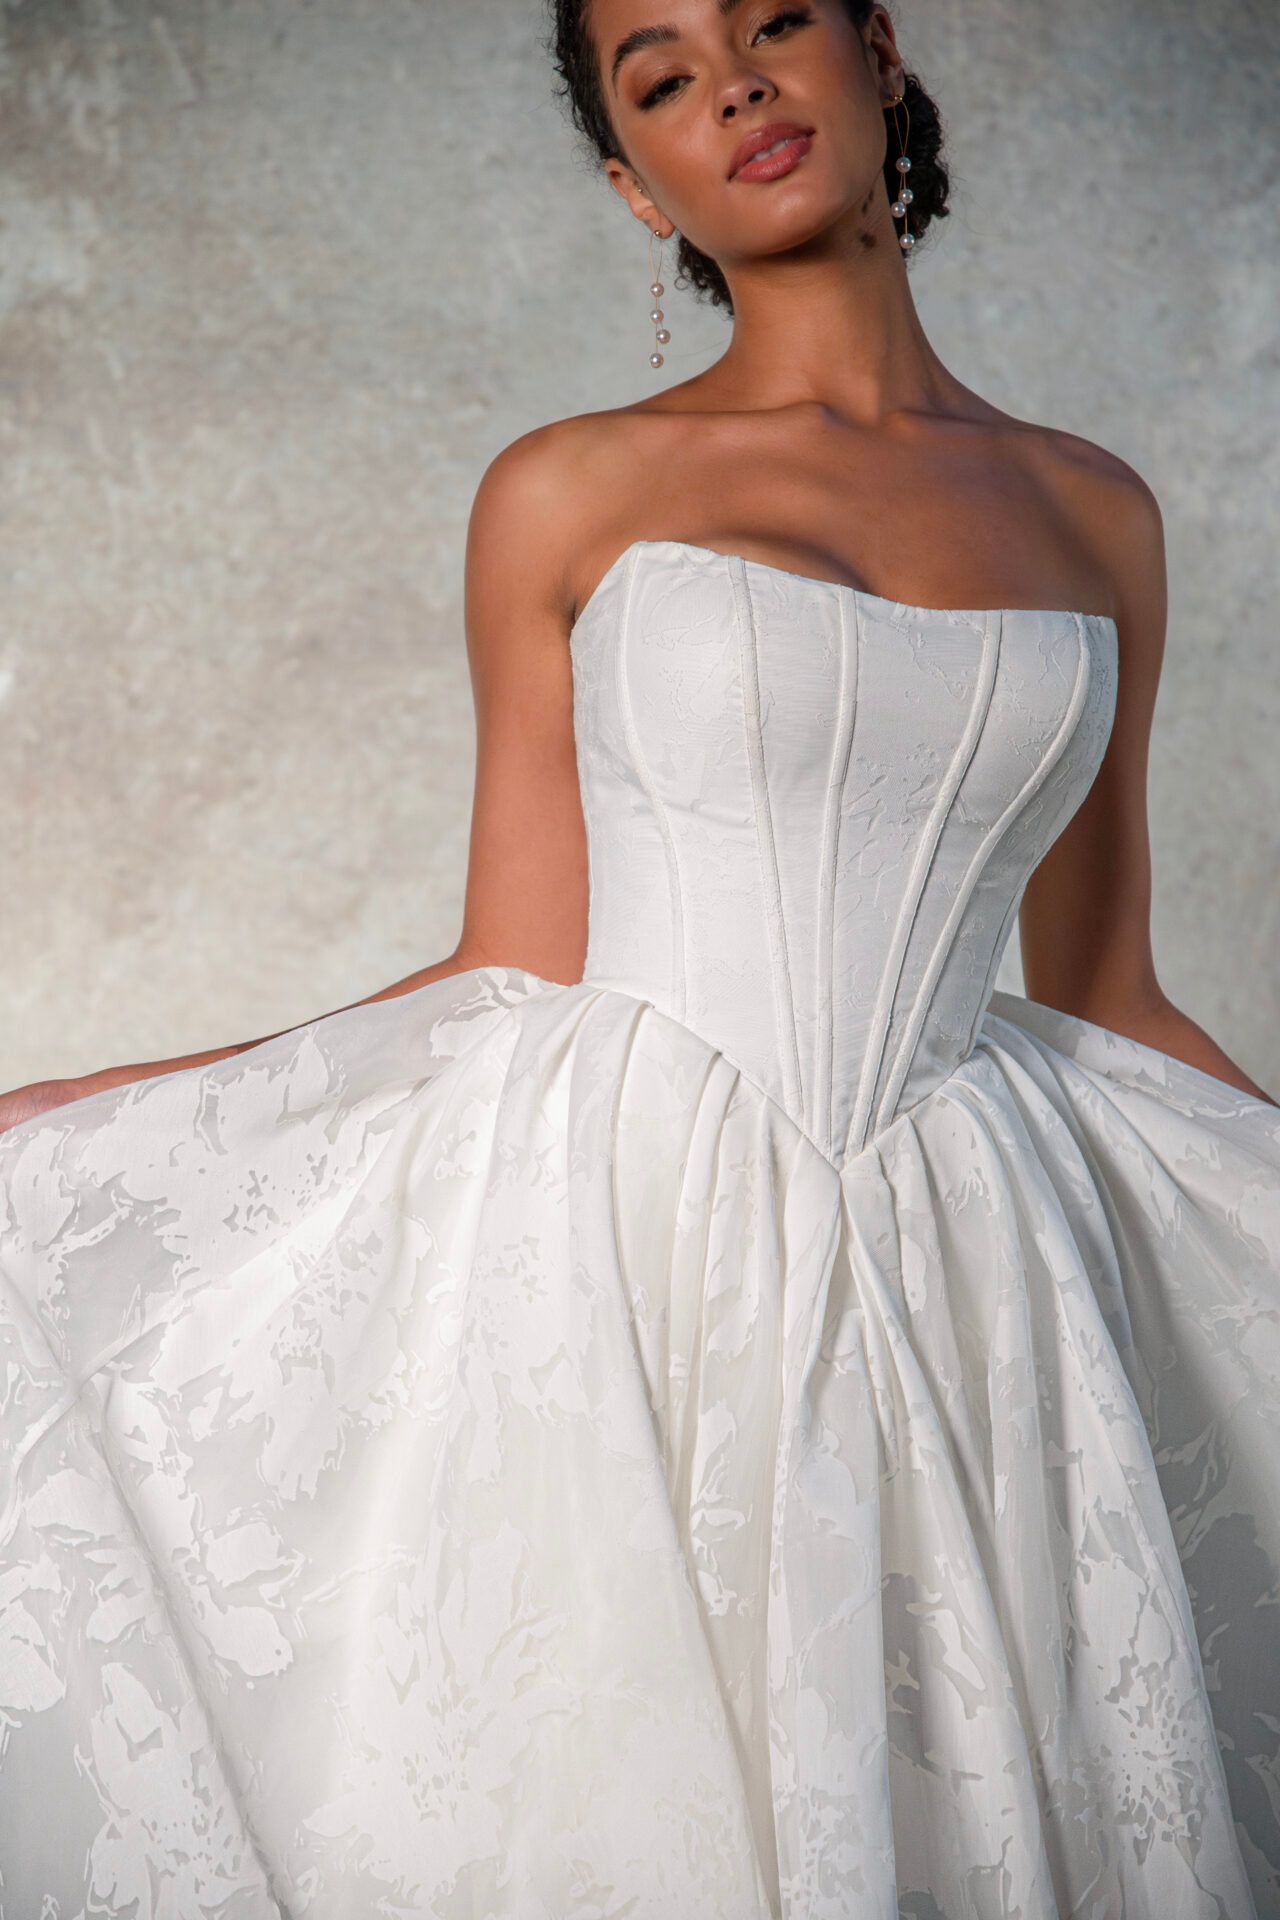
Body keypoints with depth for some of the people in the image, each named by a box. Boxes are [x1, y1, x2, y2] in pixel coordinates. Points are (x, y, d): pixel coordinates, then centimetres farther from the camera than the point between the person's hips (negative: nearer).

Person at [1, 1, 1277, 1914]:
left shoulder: (1090, 512, 11)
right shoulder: (570, 495, 4)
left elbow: (1110, 1003, 15)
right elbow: (520, 975, 3)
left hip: (960, 1286, 2)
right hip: (624, 1247, -2)